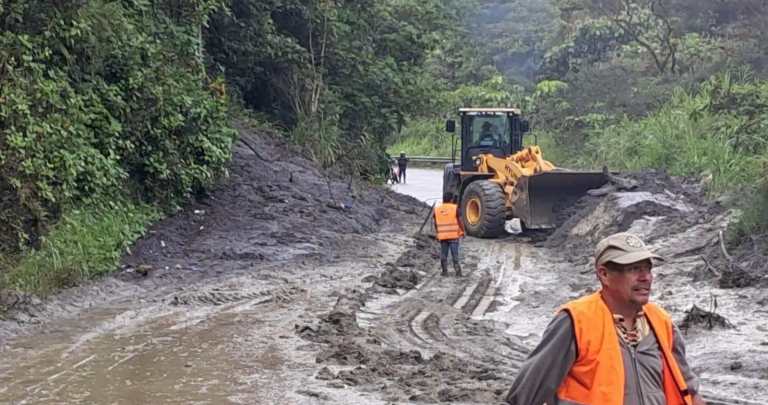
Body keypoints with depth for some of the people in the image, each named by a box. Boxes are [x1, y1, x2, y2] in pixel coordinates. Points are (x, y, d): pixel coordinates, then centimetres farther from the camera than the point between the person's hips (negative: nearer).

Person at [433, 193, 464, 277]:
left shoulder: (437, 209, 5)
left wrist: (437, 233, 21)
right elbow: (459, 221, -6)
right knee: (455, 254, 0)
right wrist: (462, 231, 5)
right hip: (454, 235, -3)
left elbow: (435, 223, 10)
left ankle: (444, 271, 13)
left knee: (443, 254, 11)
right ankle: (458, 271, -2)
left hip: (442, 236, 3)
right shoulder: (455, 208, -6)